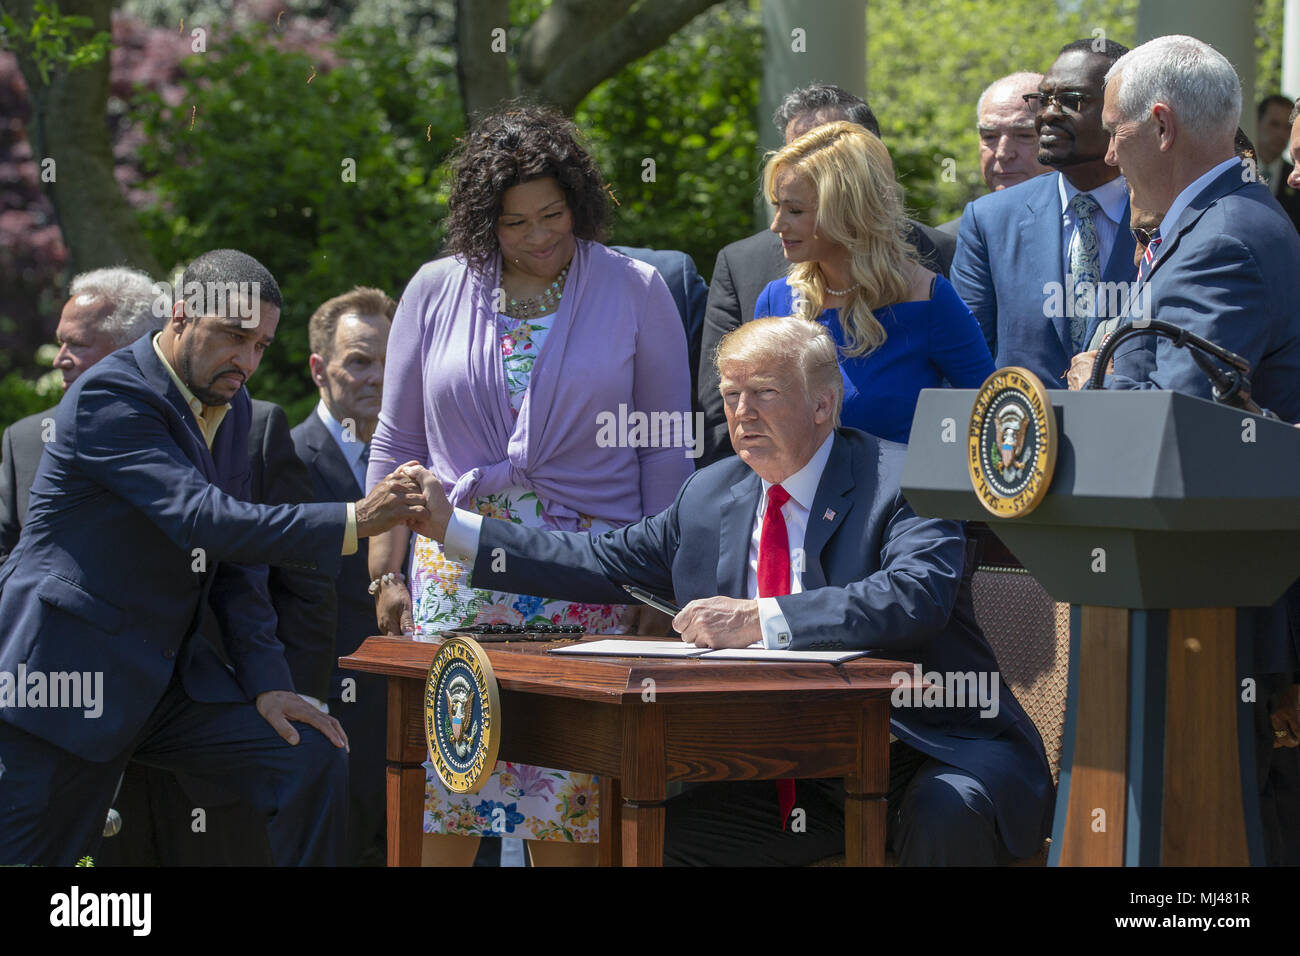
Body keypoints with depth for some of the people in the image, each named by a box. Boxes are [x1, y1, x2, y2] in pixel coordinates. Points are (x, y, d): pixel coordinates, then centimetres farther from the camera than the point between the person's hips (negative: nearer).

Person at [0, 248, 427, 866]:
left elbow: (233, 559, 13)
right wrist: (354, 521, -33)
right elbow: (202, 519, -28)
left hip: (170, 674, 8)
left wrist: (266, 682, 2)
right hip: (72, 675, -8)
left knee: (314, 760, -6)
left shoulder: (229, 405, 10)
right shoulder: (108, 397, -17)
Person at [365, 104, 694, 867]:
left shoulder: (635, 290, 4)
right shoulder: (436, 291, 8)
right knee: (441, 789, -3)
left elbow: (667, 452, 4)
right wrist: (384, 573, 8)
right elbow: (397, 445, 14)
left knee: (571, 790, -4)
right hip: (457, 573, 2)